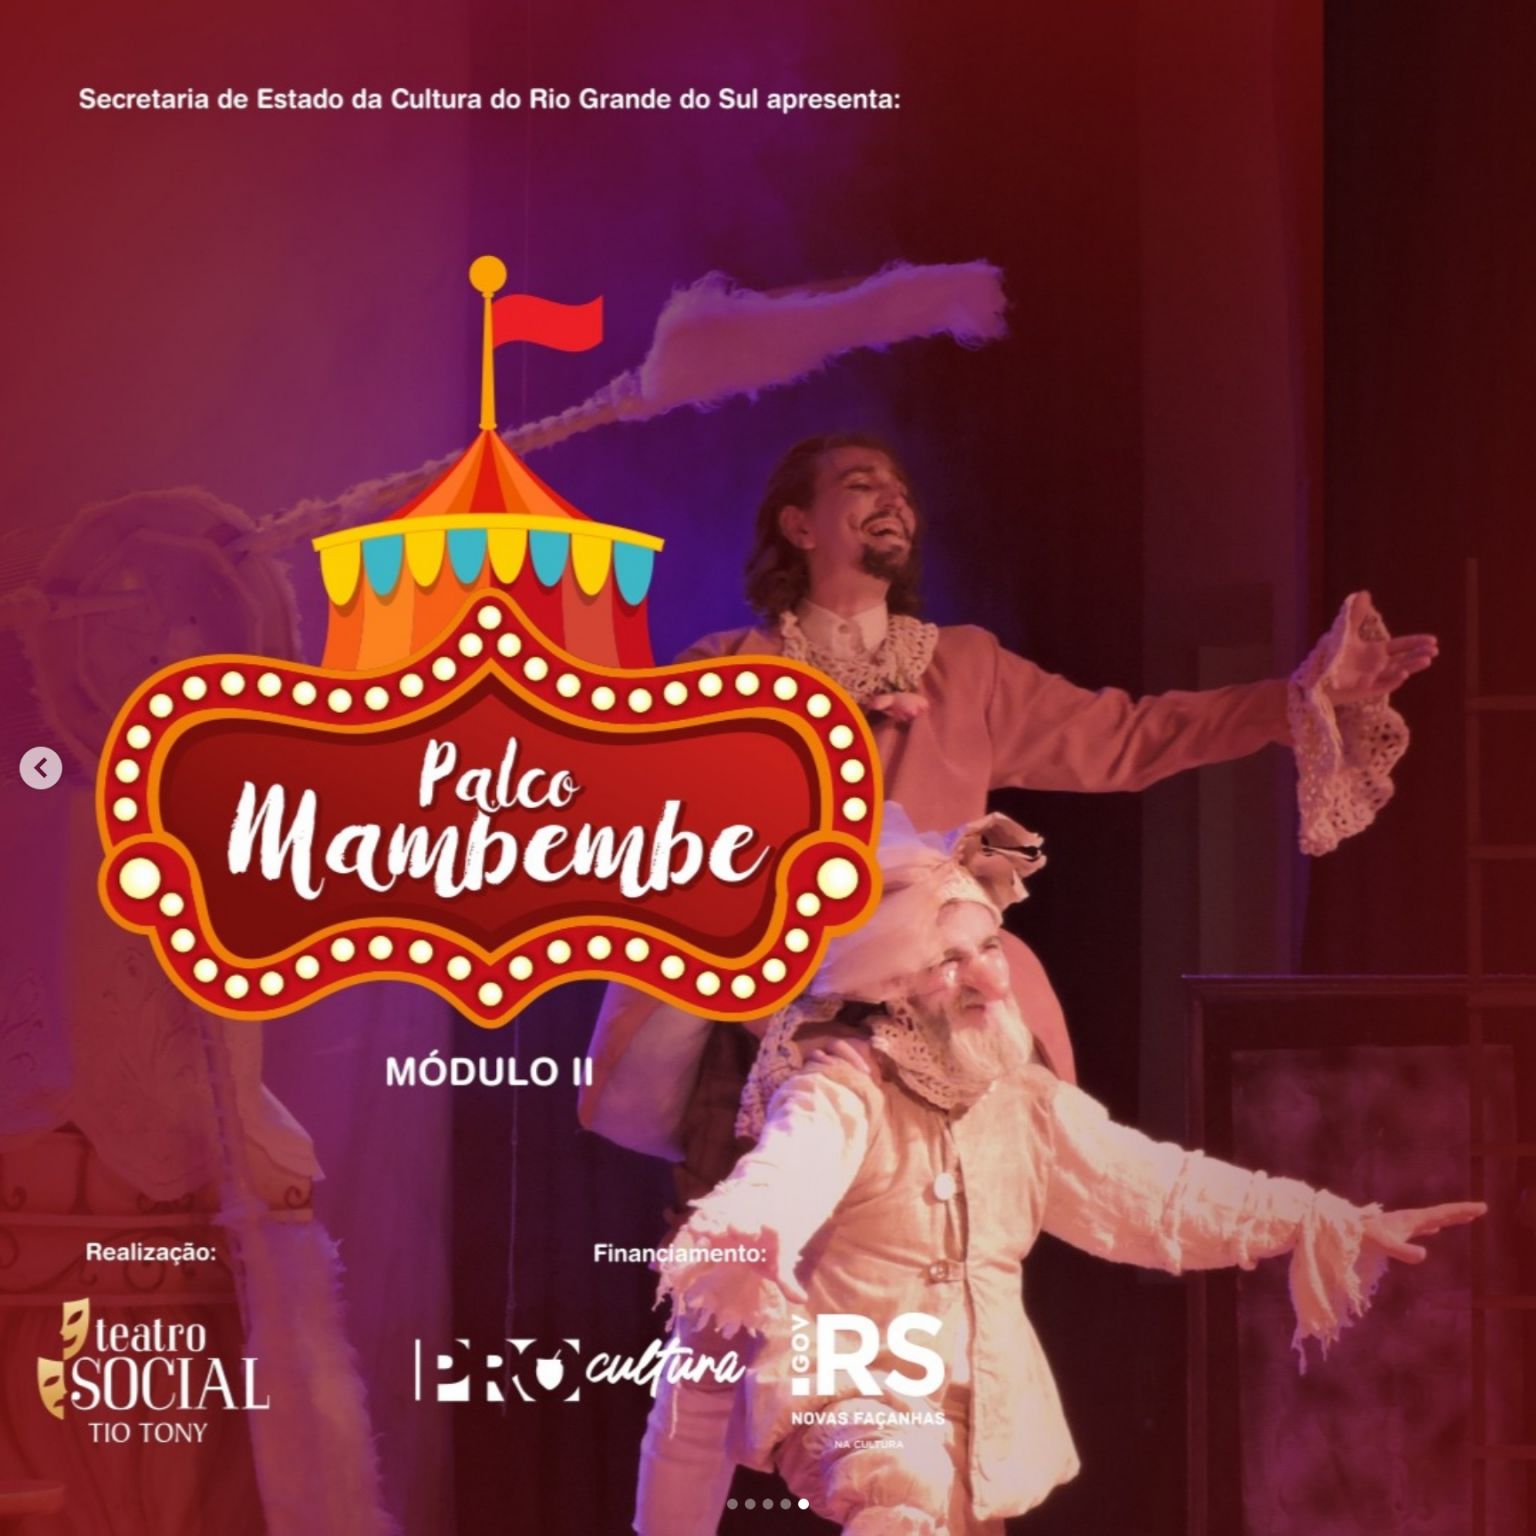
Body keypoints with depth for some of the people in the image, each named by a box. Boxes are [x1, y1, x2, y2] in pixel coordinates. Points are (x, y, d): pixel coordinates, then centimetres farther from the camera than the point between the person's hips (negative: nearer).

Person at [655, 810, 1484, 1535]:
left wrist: (1337, 1225, 7)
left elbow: (1155, 1187, 10)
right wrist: (743, 1237, -62)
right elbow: (786, 1173, -36)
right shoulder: (840, 1091, -14)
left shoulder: (1025, 1099, 7)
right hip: (856, 1386, -7)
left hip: (988, 1409, 7)